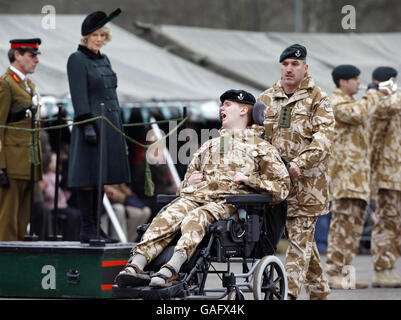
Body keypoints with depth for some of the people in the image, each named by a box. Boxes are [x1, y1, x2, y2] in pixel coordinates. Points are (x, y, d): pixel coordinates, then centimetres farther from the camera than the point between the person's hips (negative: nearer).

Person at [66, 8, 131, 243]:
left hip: (110, 125, 8)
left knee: (101, 178, 8)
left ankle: (96, 227, 11)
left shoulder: (104, 60, 18)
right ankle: (87, 230, -6)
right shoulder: (77, 59, -6)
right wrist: (87, 125, -22)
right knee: (89, 178, -7)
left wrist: (120, 128, 20)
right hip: (92, 124, -8)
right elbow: (79, 95, -14)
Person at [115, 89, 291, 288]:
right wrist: (189, 182, 15)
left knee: (195, 218, -38)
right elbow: (183, 187, 40)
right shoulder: (208, 146, 37)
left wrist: (248, 179, -3)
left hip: (228, 202, -4)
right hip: (194, 196, 4)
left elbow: (282, 187, 9)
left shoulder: (260, 148, 20)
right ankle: (136, 264, -49)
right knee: (167, 217, -30)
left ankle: (171, 269, -58)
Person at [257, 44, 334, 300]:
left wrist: (299, 163, -23)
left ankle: (290, 291, -13)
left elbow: (323, 139, -11)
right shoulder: (266, 99, 13)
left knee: (300, 235, -8)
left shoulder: (318, 99, 0)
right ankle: (319, 289, 20)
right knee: (304, 237, 10)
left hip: (306, 180, -4)